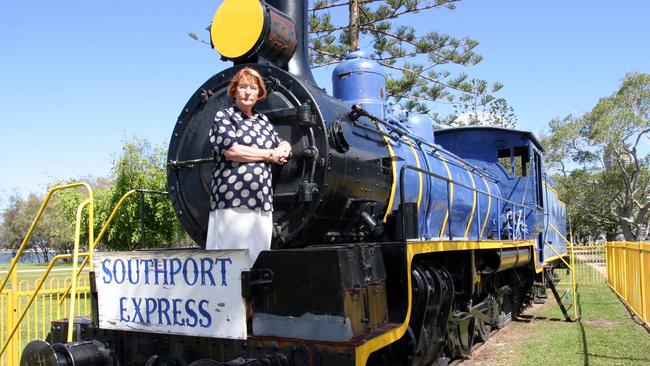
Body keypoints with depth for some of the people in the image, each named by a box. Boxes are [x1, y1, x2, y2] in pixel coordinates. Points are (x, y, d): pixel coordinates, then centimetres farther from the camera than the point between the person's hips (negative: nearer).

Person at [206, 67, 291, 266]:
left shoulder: (264, 121, 21)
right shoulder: (223, 117, 5)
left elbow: (283, 145, 30)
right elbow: (231, 150, -10)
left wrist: (283, 149, 4)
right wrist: (269, 155, 0)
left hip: (262, 203, 6)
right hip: (232, 201, -6)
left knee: (257, 256, 3)